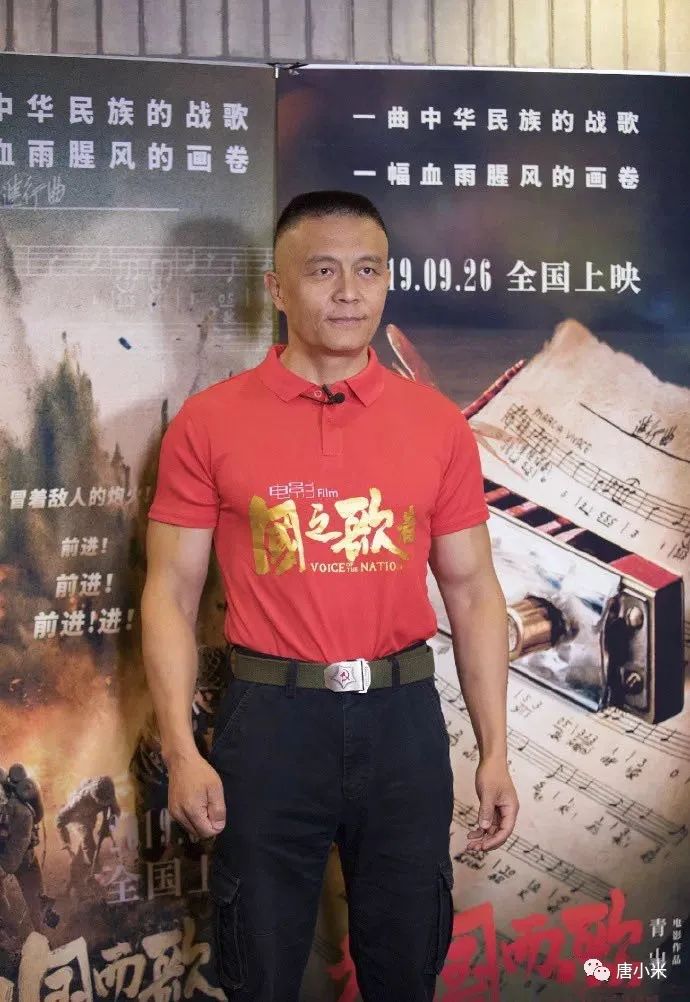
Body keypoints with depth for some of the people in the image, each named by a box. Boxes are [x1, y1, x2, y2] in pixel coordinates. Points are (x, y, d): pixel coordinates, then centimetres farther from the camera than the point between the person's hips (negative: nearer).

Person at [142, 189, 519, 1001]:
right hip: (269, 720, -1)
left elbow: (472, 590, 5)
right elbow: (172, 593, -2)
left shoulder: (438, 423, 2)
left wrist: (495, 750, 1)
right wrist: (181, 751, -10)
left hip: (402, 719, 2)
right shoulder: (208, 422, -3)